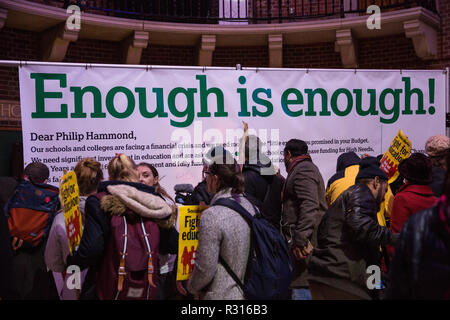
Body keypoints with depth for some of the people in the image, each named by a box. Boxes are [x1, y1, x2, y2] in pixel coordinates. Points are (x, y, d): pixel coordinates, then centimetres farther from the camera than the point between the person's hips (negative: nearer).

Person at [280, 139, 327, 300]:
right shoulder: (308, 168, 25)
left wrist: (301, 239, -27)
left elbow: (309, 205, -22)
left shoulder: (302, 170, -8)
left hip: (305, 245, -10)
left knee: (301, 291, -11)